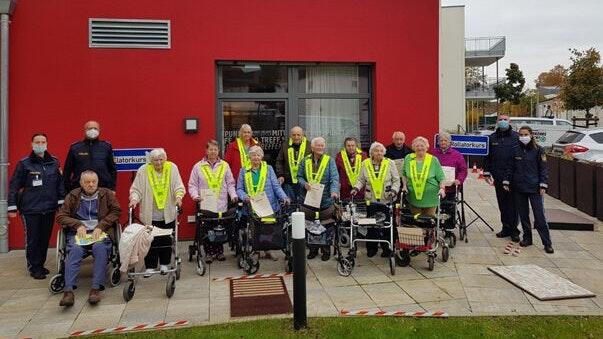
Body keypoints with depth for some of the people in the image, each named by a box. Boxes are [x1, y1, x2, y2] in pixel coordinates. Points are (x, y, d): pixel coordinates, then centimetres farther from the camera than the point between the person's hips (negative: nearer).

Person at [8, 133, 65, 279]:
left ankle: (40, 264, 25)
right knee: (32, 239, 3)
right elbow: (14, 186, -2)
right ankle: (33, 267, 17)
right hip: (31, 210, -3)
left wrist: (61, 201, 4)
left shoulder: (54, 162, 6)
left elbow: (60, 183, 8)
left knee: (45, 238, 10)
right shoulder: (24, 163, -3)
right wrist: (12, 207, -5)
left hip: (49, 209, 3)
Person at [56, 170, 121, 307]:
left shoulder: (106, 194, 14)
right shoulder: (73, 196, 15)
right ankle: (68, 290, -38)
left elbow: (116, 211, 7)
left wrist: (100, 226, -7)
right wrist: (78, 225, -7)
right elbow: (60, 216, 11)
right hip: (78, 232, 1)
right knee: (75, 250, -31)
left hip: (100, 231, -1)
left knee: (100, 247, -34)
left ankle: (96, 288, -37)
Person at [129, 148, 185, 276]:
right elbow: (136, 189, -2)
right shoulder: (143, 170, -3)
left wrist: (178, 196, -20)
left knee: (166, 239, 9)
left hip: (168, 213, 1)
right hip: (150, 214, -1)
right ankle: (150, 266, 13)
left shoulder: (172, 168, -1)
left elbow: (178, 186, -3)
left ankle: (164, 264, 26)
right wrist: (134, 199, -19)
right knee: (151, 240, 0)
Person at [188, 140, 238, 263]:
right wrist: (195, 195, -12)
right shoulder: (198, 166, 4)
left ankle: (219, 251, 18)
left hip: (221, 204, 1)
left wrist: (233, 195, -4)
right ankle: (208, 252, 14)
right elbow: (192, 185, 4)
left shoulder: (225, 165, 9)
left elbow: (230, 183, 10)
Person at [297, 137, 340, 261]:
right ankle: (312, 249, 24)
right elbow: (299, 176, 10)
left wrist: (334, 191, -28)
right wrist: (304, 184, -11)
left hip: (325, 200, -2)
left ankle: (326, 251, 19)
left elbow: (334, 178, -11)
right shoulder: (306, 160, 6)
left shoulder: (329, 160, -1)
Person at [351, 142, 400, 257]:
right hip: (371, 200, 1)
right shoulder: (365, 163, 6)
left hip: (387, 200, -1)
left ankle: (387, 248, 15)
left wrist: (394, 190, -13)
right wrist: (356, 188, -7)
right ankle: (371, 248, 17)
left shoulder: (390, 163, 2)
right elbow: (361, 180, 9)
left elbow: (396, 180, 3)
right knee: (371, 225, 3)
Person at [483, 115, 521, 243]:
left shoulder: (516, 137, 1)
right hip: (498, 177, 3)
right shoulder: (492, 138, 10)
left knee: (513, 203, -3)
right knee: (502, 203, 10)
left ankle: (514, 230, 4)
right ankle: (506, 227, 20)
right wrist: (486, 173, 7)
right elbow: (487, 156, 12)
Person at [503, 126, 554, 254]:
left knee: (539, 216, -5)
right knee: (523, 215, 11)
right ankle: (527, 238, 23)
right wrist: (506, 181, 6)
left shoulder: (538, 150, -2)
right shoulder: (516, 150, 6)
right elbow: (511, 167, 12)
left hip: (534, 188, -3)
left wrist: (543, 185, -8)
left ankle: (547, 243, 1)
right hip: (519, 188, 3)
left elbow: (543, 169, -2)